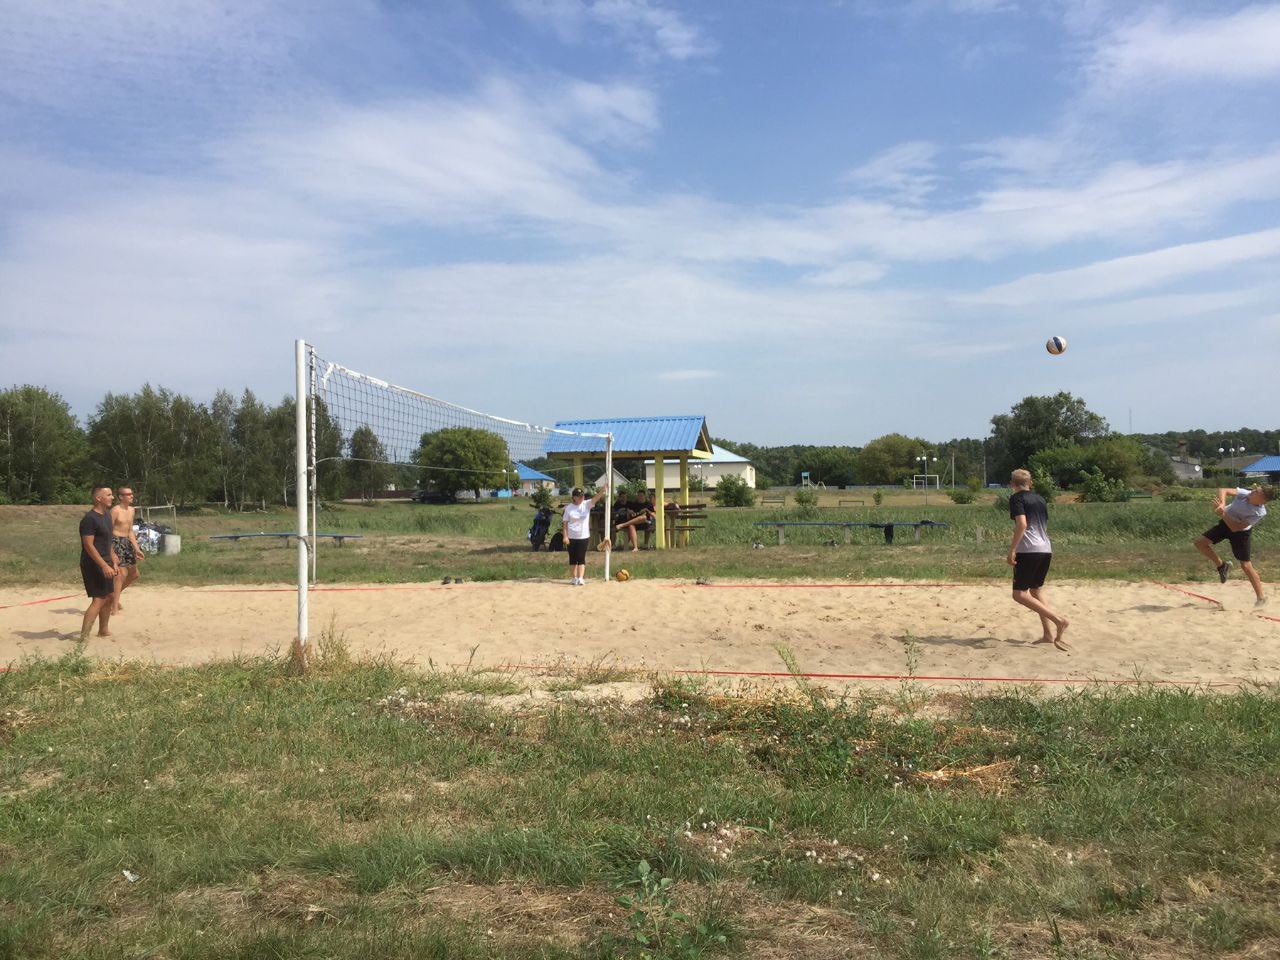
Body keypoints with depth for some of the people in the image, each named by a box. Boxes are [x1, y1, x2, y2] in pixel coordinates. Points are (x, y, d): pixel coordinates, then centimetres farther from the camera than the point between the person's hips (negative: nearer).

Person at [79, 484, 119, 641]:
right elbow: (88, 546, -22)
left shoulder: (107, 515, 12)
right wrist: (104, 566, -25)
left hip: (105, 563, 10)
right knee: (99, 599, -13)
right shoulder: (89, 519, -18)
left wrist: (113, 562, 19)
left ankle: (103, 630, 31)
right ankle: (84, 637, -11)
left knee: (108, 597, 17)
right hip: (93, 564, -10)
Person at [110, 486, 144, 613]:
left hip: (127, 542, 9)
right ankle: (115, 607, -5)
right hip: (116, 541, -9)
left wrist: (136, 548, 15)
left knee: (135, 574, 13)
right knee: (122, 573, -12)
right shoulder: (115, 510, -12)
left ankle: (114, 594, 30)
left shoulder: (131, 510, 13)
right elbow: (108, 530, -14)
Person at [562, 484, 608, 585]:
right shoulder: (569, 508, -2)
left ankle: (581, 578, -5)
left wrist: (602, 491, -39)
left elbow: (595, 498, -20)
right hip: (571, 537, 0)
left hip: (583, 536, 0)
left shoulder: (586, 504, -2)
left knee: (581, 558, -2)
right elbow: (565, 523, -1)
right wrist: (565, 536, -9)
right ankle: (573, 578, 18)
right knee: (573, 558, 9)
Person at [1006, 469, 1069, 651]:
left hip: (1028, 549, -8)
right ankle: (1048, 634, 11)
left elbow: (1022, 523, -17)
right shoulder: (1040, 499, 18)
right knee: (1036, 591, 17)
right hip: (1046, 549, 8)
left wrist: (1012, 550, -17)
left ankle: (1058, 620, -20)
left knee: (1019, 594, -7)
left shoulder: (1017, 498, -4)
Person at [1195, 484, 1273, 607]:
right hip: (1226, 522, 5)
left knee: (1246, 565, -3)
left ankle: (1261, 599, 11)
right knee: (1200, 542, -5)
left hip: (1240, 532, -5)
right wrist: (1222, 504, -46)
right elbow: (1223, 490, -29)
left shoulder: (1259, 513, -34)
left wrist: (1222, 513, -40)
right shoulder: (1244, 494, -27)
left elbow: (1235, 528, -33)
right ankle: (1221, 565, 16)